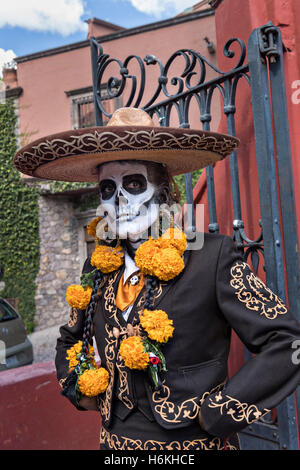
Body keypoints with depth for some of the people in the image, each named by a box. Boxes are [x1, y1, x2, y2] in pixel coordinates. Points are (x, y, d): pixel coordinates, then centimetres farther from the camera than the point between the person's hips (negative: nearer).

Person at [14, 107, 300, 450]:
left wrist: (214, 413, -18)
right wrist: (82, 393, 0)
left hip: (191, 443, -4)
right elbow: (69, 342, 14)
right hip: (114, 439, 5)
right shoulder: (98, 268, -2)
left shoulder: (212, 257, -18)